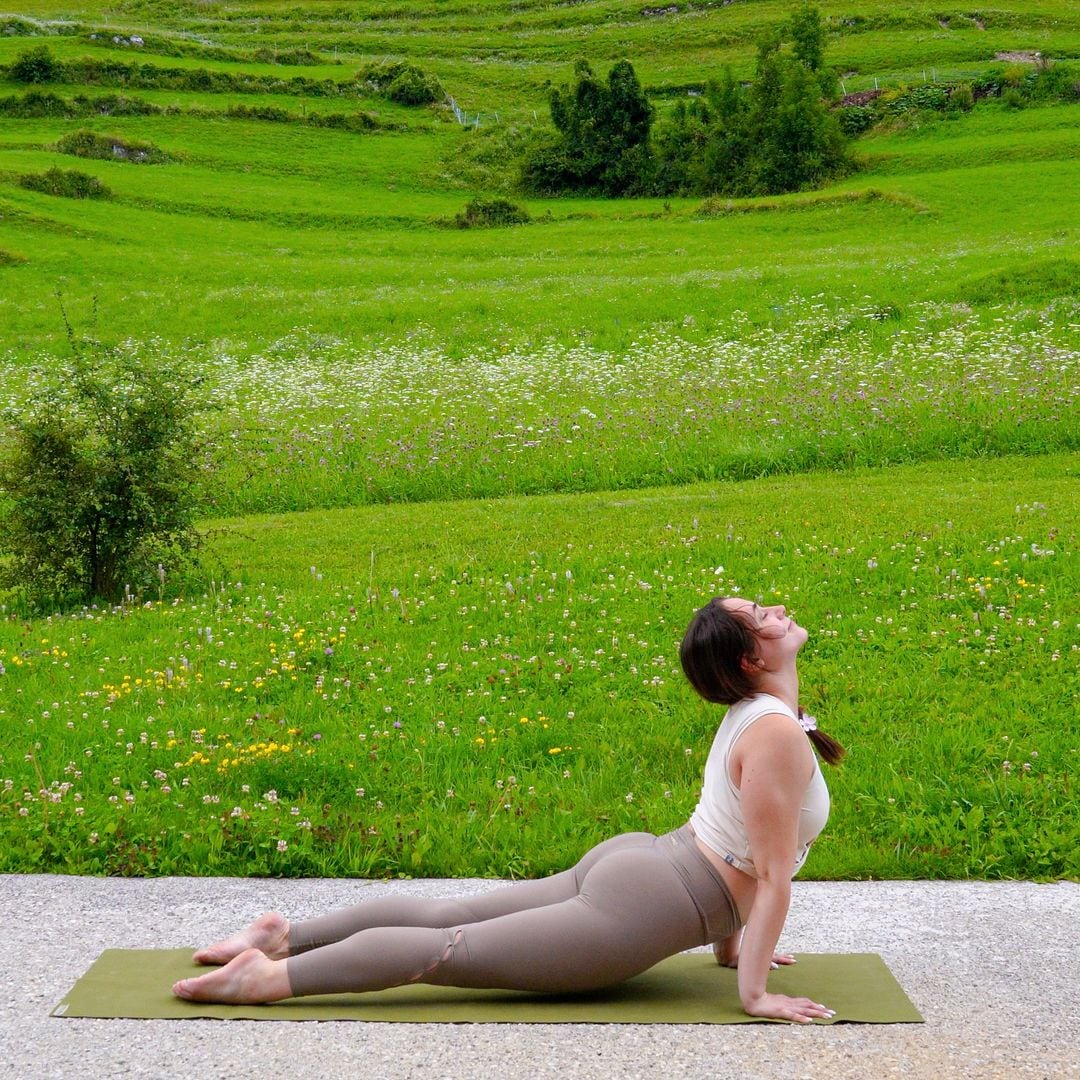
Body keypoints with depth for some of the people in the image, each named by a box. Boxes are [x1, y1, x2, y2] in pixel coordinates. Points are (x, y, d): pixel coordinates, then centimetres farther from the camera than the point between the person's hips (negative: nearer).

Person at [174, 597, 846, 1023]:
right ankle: (269, 976, -9)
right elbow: (773, 876, -19)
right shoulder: (777, 735, -19)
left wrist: (729, 940, 25)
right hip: (646, 905, -9)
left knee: (446, 915, 14)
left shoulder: (749, 712, 12)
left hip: (633, 859, 9)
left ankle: (285, 934, 19)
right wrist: (755, 992, -16)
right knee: (454, 948, -8)